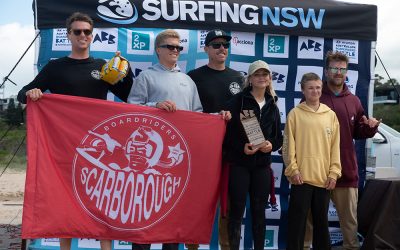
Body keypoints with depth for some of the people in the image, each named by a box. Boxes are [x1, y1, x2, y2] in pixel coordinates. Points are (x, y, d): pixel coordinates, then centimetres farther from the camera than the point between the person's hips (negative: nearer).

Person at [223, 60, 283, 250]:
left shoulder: (272, 105, 12)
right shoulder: (238, 101, -3)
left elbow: (279, 137, 13)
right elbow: (226, 131, -8)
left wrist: (271, 145, -7)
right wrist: (241, 147, -21)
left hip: (262, 165, 4)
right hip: (239, 164, -4)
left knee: (259, 211, 10)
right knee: (237, 210, -1)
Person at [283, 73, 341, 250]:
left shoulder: (331, 115, 8)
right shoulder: (295, 114, -1)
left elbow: (335, 146, 7)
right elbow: (288, 145, -3)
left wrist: (334, 172, 1)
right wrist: (293, 170, -9)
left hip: (324, 177, 3)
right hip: (302, 177, -3)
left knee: (321, 220, 14)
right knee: (297, 220, 3)